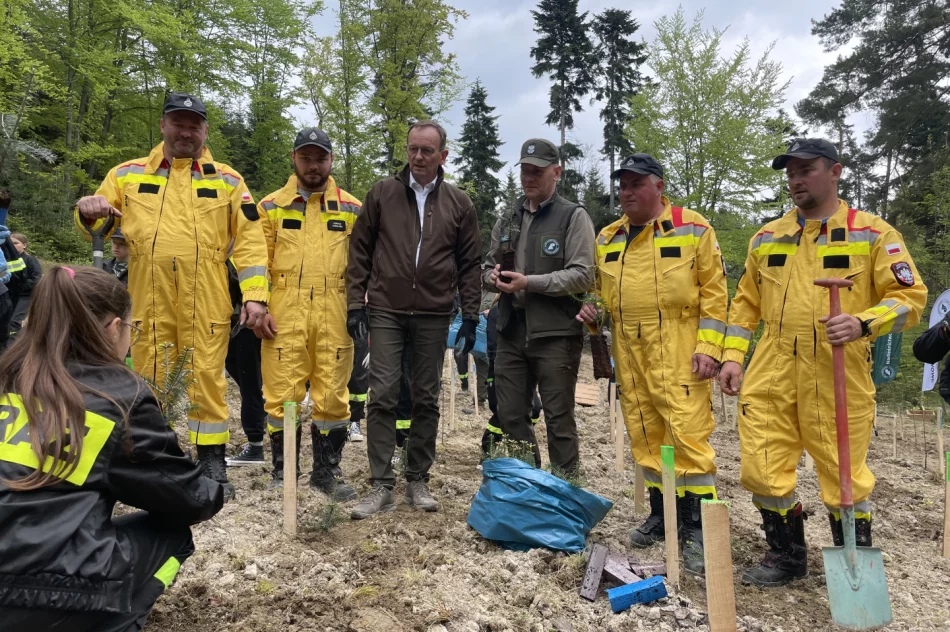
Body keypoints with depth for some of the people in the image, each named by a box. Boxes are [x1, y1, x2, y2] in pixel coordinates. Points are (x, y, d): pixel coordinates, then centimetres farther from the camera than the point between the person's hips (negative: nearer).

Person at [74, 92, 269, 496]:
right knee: (150, 381, 7)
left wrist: (254, 294, -6)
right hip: (148, 301, 2)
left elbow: (249, 240, 4)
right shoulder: (127, 175, 14)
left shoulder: (227, 180, 10)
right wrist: (87, 212, -7)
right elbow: (97, 229, 18)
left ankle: (212, 463, 13)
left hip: (205, 302, -1)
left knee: (207, 379, 1)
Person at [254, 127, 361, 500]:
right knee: (282, 394, 2)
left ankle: (326, 472, 19)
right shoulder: (271, 207, 10)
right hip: (284, 314, 0)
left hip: (335, 315, 1)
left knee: (332, 396, 4)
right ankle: (282, 473, 17)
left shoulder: (352, 210, 11)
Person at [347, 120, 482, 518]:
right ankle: (381, 486, 4)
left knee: (426, 400, 7)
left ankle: (418, 482, 19)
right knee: (382, 396, -4)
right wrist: (356, 303, -1)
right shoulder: (382, 194, 4)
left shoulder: (458, 204, 6)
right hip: (386, 311, -1)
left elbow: (470, 263, 8)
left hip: (433, 316, 1)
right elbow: (360, 251, 6)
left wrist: (470, 316, 4)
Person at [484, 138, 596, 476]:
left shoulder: (574, 217, -2)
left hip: (556, 333, -6)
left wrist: (529, 282, -18)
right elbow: (488, 267, 21)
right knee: (510, 417, 11)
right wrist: (493, 277, -3)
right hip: (512, 331, 6)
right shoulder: (507, 221, 16)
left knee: (559, 420, 2)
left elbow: (582, 275, -11)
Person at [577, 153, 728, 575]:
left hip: (678, 352, -5)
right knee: (644, 437, 11)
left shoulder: (693, 228, 0)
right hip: (629, 352, 5)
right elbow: (600, 288, 23)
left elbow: (714, 290, -3)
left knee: (688, 433, -9)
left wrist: (709, 347, -10)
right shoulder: (607, 239, 14)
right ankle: (662, 514, 26)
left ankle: (698, 528, 2)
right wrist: (590, 310, 0)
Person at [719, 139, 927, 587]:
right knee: (762, 470, 4)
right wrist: (732, 356, 8)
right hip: (771, 374, 4)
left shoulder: (873, 233, 1)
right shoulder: (767, 237, 13)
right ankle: (787, 557, 27)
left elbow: (910, 296, -3)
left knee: (843, 472, 6)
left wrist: (863, 324, -21)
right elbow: (746, 302, 17)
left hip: (838, 375, -3)